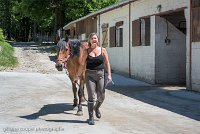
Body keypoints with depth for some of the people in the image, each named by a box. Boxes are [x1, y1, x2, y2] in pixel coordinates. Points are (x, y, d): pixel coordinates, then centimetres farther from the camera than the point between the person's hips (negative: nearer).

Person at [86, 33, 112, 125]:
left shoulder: (103, 50, 3)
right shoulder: (86, 51, 2)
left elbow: (107, 63, 2)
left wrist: (109, 75, -6)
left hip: (100, 74, 1)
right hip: (90, 75, -1)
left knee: (101, 96, 5)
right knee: (91, 97, -3)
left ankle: (96, 108, 38)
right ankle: (91, 117, 9)